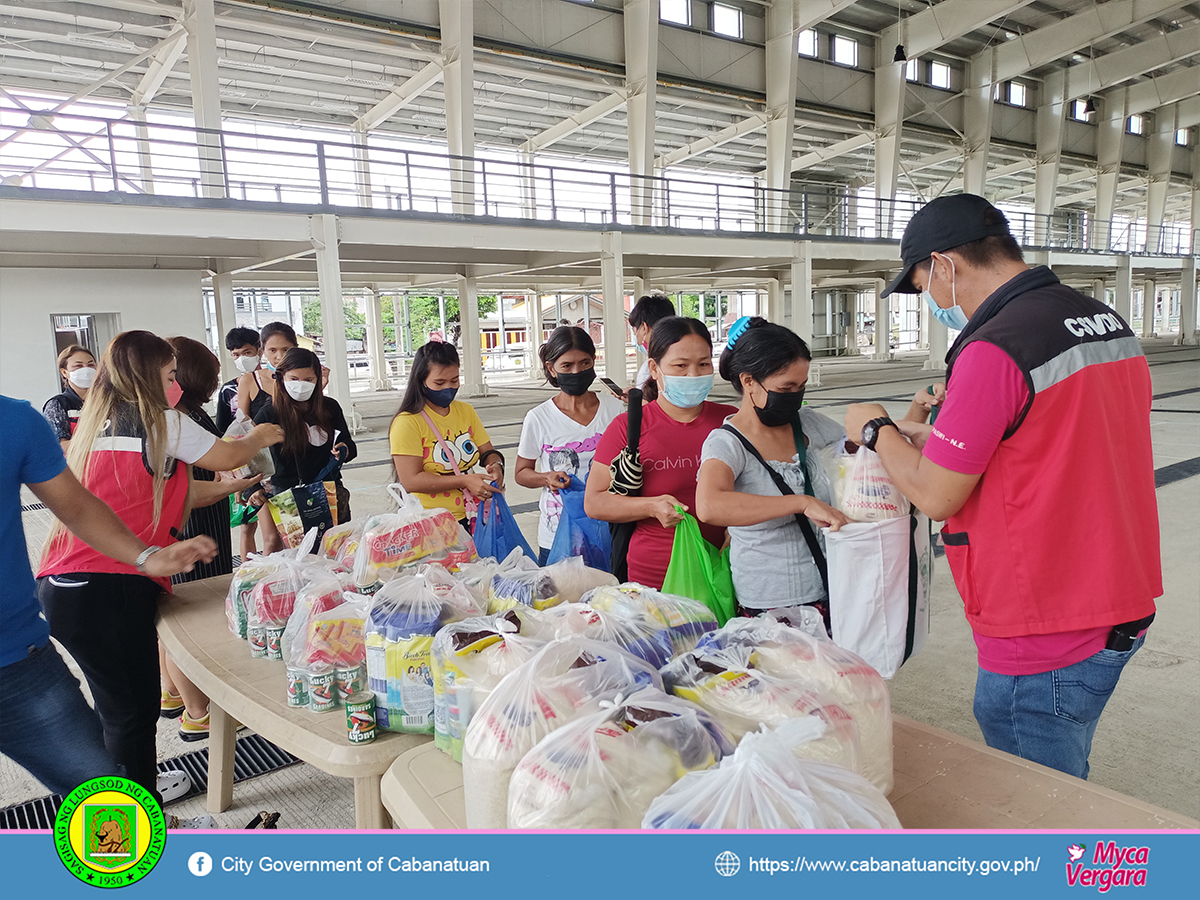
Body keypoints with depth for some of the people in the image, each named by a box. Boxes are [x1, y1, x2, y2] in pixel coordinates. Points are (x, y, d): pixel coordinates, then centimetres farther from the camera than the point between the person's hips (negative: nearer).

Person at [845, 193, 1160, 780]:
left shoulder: (994, 349, -22)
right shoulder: (1109, 324, 8)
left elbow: (935, 495, -17)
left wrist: (876, 430, 0)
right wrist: (938, 441, 16)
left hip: (1047, 642, -9)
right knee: (1061, 782, 24)